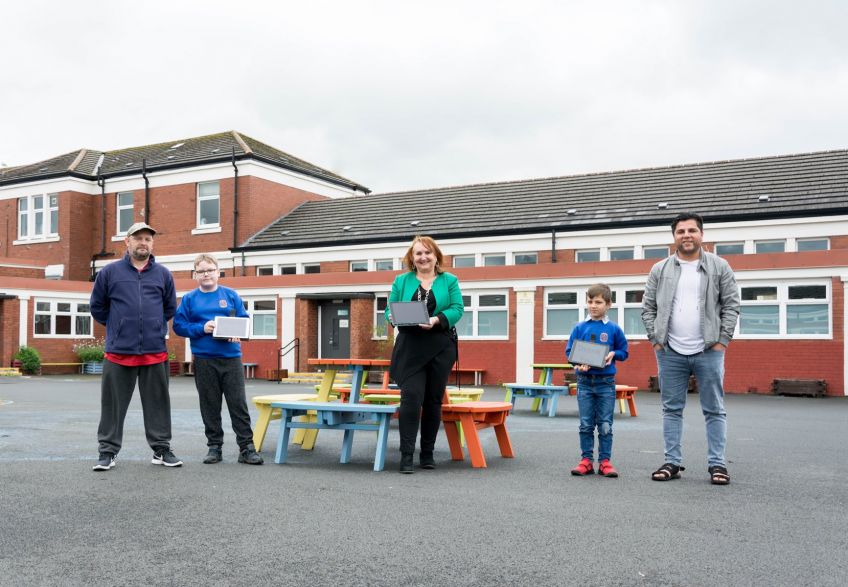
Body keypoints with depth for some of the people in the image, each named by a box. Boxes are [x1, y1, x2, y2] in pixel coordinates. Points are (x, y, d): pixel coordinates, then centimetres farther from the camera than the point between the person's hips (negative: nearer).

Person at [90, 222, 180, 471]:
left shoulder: (163, 274, 8)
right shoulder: (110, 272, 3)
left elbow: (170, 308, 19)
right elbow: (97, 306, 12)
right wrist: (118, 327, 12)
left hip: (155, 352, 1)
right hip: (119, 351, -1)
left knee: (158, 403, 7)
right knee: (113, 404, 5)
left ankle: (162, 449, 17)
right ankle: (108, 451, 15)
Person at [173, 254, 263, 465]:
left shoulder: (231, 295, 7)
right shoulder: (189, 299, 6)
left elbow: (244, 320, 8)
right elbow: (179, 325, 3)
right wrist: (201, 328, -12)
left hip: (231, 357, 0)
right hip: (204, 359, 0)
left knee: (238, 404, 0)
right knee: (210, 406, 8)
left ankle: (246, 448, 5)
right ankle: (215, 447, 20)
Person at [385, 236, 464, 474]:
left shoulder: (449, 281, 7)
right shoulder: (401, 281, 10)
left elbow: (457, 309, -2)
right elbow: (389, 310, 8)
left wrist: (437, 320, -19)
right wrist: (395, 317, -16)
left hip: (441, 348, 1)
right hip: (410, 348, -1)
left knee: (434, 400, 7)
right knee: (411, 397, -12)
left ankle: (427, 453, 19)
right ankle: (406, 455, -8)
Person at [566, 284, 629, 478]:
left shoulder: (614, 329, 0)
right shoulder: (580, 327, 2)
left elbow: (624, 352, 8)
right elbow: (569, 351, 4)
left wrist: (613, 354, -13)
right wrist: (578, 364, -14)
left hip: (606, 382, -1)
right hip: (585, 381, 1)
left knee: (605, 425, 4)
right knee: (586, 425, 7)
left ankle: (605, 461, 12)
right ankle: (586, 460, 14)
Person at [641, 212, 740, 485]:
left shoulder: (719, 267, 4)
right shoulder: (659, 270, 7)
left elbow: (731, 305, 2)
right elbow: (648, 307, 9)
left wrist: (722, 340, -6)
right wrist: (655, 339, 0)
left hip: (709, 352, -1)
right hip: (670, 353, 2)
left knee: (714, 410, 4)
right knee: (671, 409, 7)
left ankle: (717, 464, 11)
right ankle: (672, 462, 15)